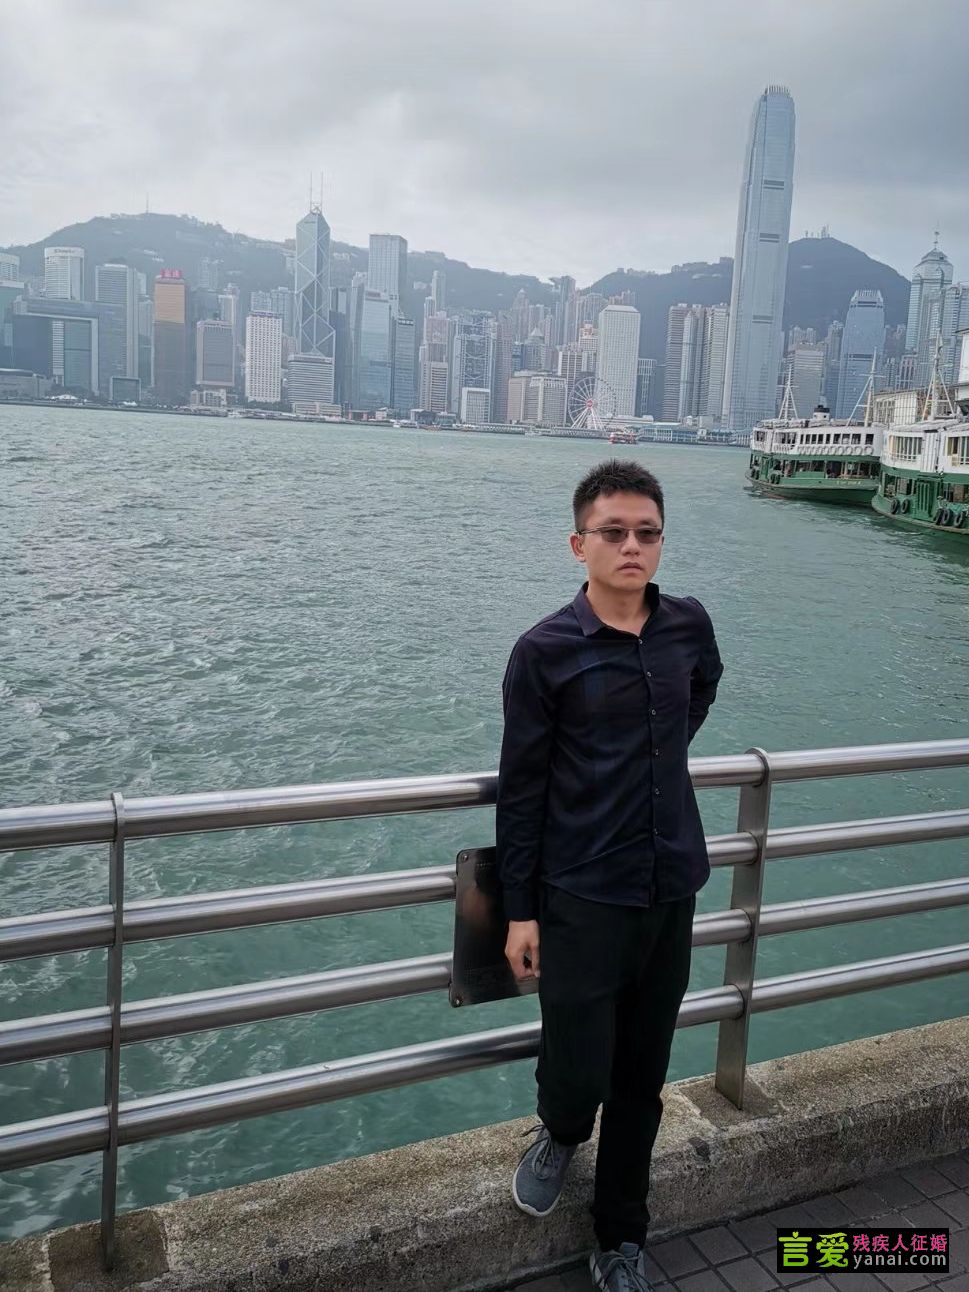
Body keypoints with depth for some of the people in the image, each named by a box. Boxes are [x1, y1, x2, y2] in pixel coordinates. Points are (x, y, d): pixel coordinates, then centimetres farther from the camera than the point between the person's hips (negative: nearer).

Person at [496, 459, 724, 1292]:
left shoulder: (690, 627, 0)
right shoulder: (545, 651, -11)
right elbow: (521, 789, -8)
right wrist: (520, 911, -7)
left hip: (673, 891, 4)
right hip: (581, 899, -3)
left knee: (642, 1083, 14)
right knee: (579, 1075, 0)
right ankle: (560, 1134, 37)